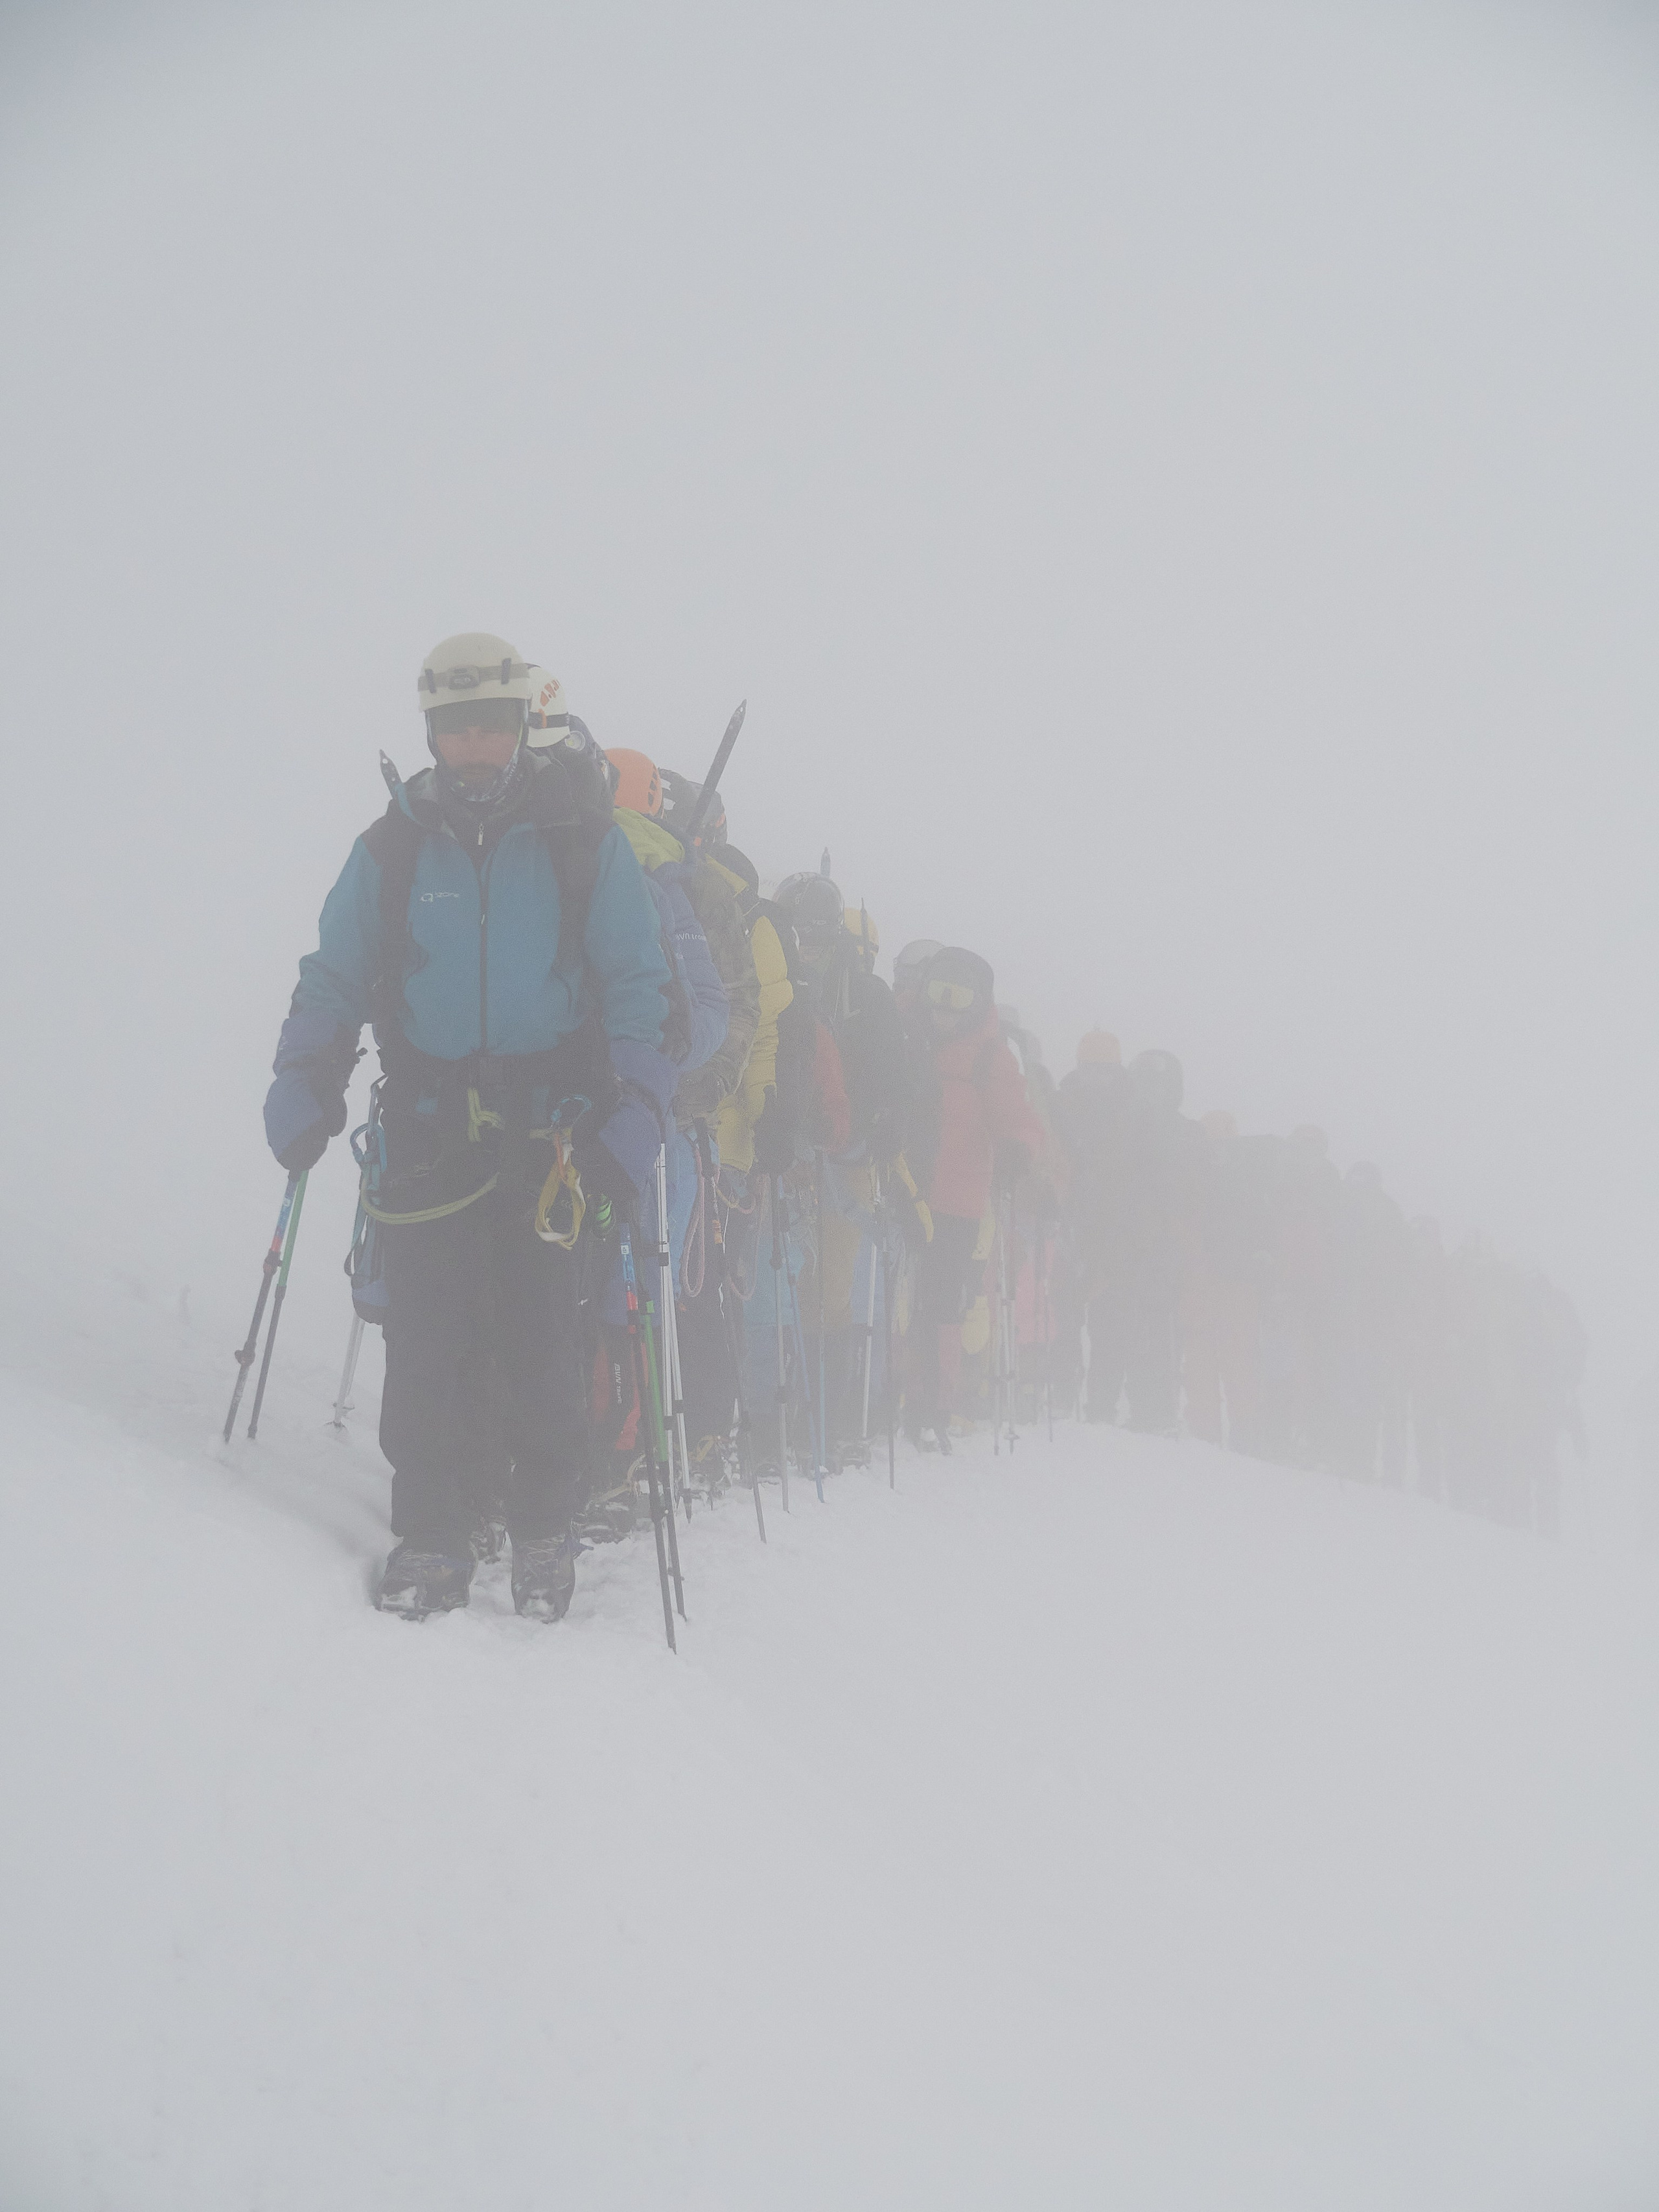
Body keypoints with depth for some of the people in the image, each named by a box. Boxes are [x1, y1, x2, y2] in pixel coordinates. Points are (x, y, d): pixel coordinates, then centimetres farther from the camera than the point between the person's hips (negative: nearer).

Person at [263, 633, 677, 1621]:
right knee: (424, 1335, -3)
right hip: (430, 1119, 2)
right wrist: (304, 1088, 0)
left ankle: (546, 1529, 9)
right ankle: (430, 1536, 5)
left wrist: (634, 1113, -8)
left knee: (541, 1333, -5)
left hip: (549, 1119, -2)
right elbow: (334, 980, 14)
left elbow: (639, 985, 4)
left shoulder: (584, 836, 4)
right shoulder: (393, 847, 9)